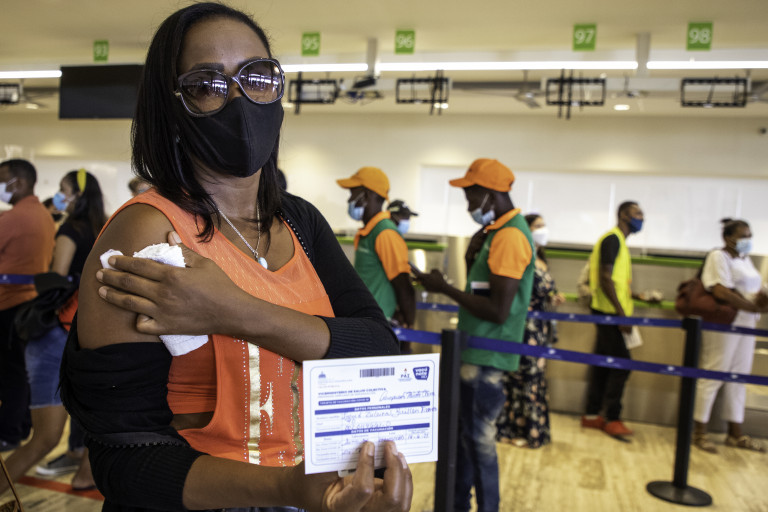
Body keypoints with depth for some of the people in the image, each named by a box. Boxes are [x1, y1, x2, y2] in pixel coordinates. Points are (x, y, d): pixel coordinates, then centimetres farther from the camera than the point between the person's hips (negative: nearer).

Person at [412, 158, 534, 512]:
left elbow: (498, 310, -24)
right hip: (474, 350, 10)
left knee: (479, 438, 2)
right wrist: (474, 253, 0)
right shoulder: (498, 231, 13)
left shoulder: (509, 237, -19)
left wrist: (444, 288, -17)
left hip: (486, 357, -10)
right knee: (462, 431, 20)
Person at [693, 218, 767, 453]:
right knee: (712, 375, -4)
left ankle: (735, 433, 21)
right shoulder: (718, 257, -8)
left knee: (738, 376, 12)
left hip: (746, 324, 9)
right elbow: (722, 292, -20)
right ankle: (700, 432, 4)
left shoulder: (745, 259, 18)